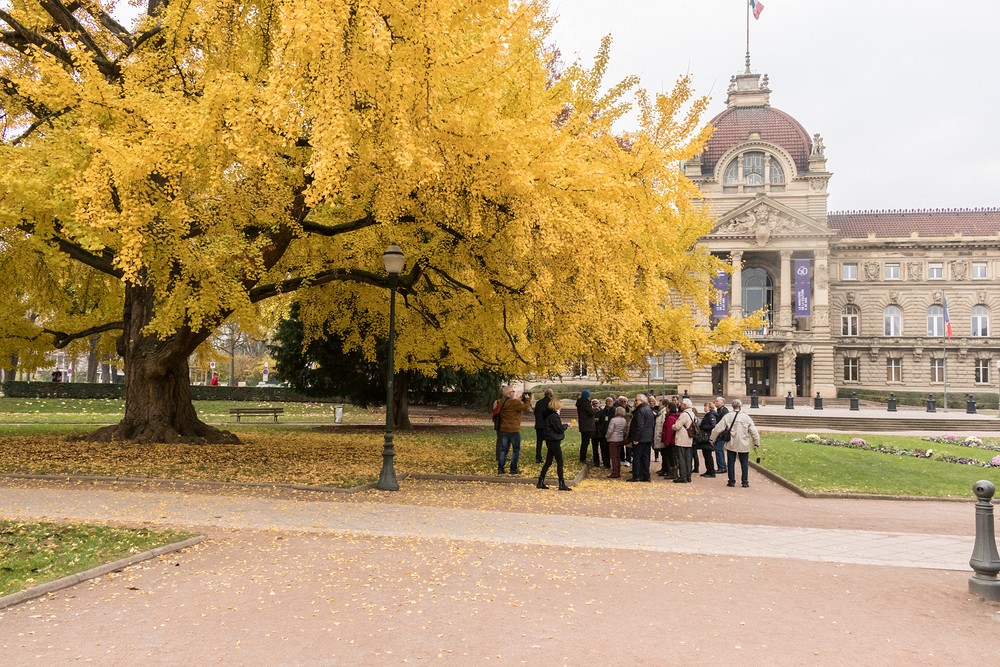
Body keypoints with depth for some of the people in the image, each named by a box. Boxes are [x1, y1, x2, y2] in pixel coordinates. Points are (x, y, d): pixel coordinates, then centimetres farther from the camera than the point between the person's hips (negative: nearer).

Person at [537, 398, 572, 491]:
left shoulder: (548, 415, 13)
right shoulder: (553, 416, -17)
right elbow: (559, 428, -19)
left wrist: (562, 425, 7)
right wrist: (566, 425, -2)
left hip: (550, 441, 10)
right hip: (555, 441, -10)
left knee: (548, 462, 13)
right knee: (560, 462, -5)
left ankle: (541, 482, 15)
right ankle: (562, 484, -2)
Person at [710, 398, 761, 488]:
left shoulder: (728, 416, -7)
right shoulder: (746, 417, -6)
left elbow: (717, 429, -6)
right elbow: (754, 431, -2)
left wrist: (712, 439, 6)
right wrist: (756, 443, 8)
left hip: (731, 444, 0)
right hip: (744, 445, 0)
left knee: (731, 463, 9)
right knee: (744, 463, 9)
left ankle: (731, 481, 12)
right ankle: (745, 482, 10)